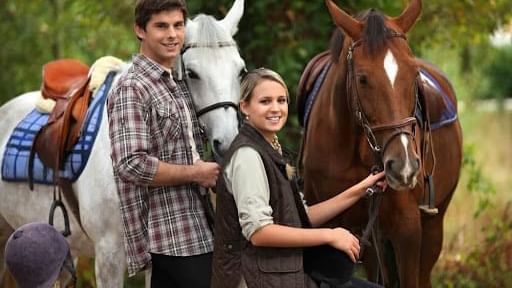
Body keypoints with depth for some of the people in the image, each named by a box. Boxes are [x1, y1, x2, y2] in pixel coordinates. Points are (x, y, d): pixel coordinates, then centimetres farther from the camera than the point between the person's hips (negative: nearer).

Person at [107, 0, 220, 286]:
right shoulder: (132, 89, -11)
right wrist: (196, 173, -15)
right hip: (175, 237, -9)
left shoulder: (180, 85, 16)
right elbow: (132, 165, -22)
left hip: (197, 229, 9)